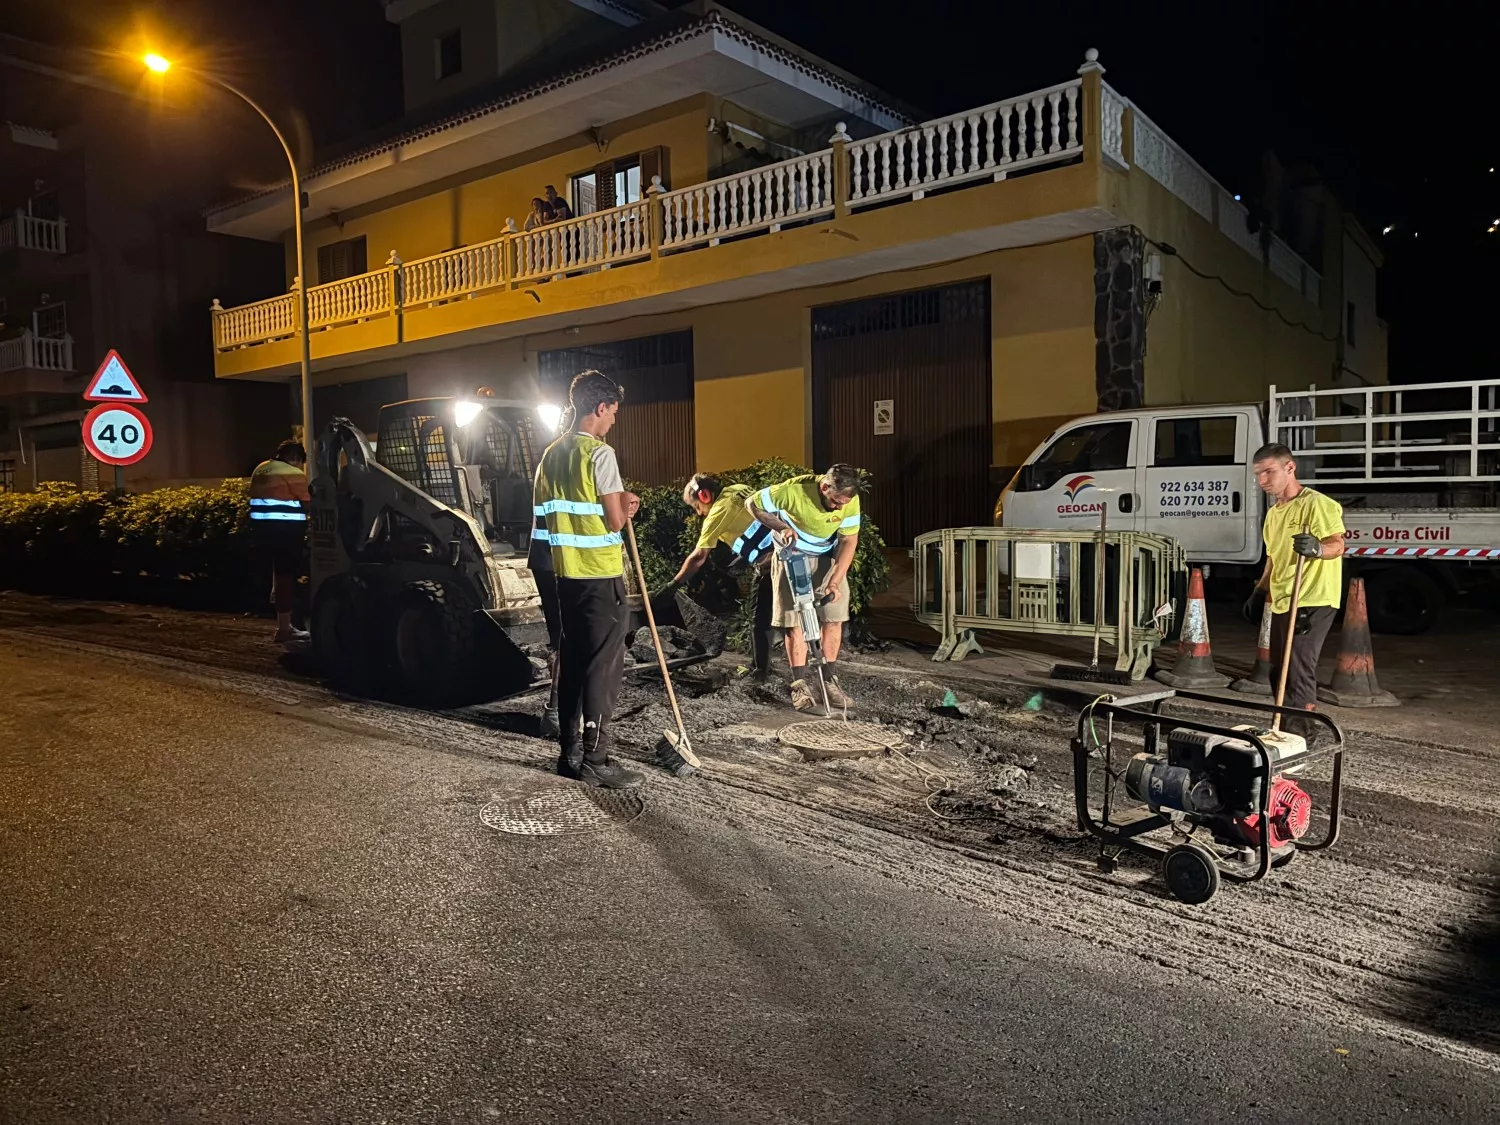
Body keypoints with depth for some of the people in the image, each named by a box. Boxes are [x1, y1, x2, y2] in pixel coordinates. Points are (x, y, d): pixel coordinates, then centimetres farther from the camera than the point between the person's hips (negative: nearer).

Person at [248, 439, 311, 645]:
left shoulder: (260, 470, 17)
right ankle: (284, 629, -4)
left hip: (261, 528, 9)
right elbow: (306, 505, -6)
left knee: (278, 571, 27)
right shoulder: (294, 474, -9)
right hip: (285, 530, -9)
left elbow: (261, 499, 21)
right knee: (287, 575, -5)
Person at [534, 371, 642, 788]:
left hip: (567, 574, 8)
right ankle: (595, 761, 1)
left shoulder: (551, 455, 12)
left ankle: (570, 753, 19)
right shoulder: (600, 454, -13)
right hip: (601, 575, -8)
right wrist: (626, 505, 8)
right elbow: (615, 522, -15)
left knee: (572, 661, 13)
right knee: (603, 666, -2)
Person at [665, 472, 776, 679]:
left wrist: (673, 584, -4)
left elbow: (698, 557, -10)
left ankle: (760, 669, 14)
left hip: (771, 560, -9)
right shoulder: (739, 490, 12)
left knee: (761, 618, 4)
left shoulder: (717, 513, -9)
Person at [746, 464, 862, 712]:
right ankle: (800, 687, 2)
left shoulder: (850, 499, -22)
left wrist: (835, 581, -23)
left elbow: (849, 540, -15)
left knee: (834, 617, -1)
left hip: (828, 558, 3)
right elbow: (752, 504, -18)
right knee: (794, 621, -6)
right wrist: (781, 527, -29)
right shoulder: (795, 490, -32)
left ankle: (830, 682, 11)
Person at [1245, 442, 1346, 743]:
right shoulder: (1273, 513, 18)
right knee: (1279, 671, 14)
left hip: (1312, 601, -9)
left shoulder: (1317, 504, -10)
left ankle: (1302, 731, -7)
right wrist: (1260, 591, 18)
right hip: (1281, 603, 9)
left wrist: (1317, 548, -40)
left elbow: (1337, 544, -19)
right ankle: (1283, 727, 25)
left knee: (1299, 668, -13)